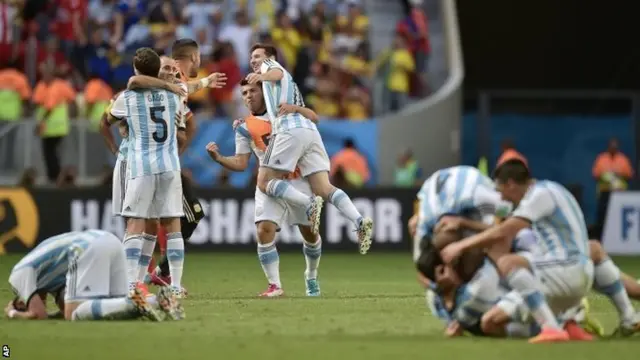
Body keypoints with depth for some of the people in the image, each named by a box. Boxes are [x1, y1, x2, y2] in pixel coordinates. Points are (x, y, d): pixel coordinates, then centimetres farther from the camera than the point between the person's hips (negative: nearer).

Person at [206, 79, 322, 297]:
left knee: (310, 233, 6)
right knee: (264, 230, -20)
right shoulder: (245, 128, 4)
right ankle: (275, 285, -15)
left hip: (297, 181, 0)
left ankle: (311, 277, 32)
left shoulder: (282, 110, 4)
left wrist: (295, 109, -25)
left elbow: (313, 118, -7)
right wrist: (218, 158, -15)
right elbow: (241, 163, 2)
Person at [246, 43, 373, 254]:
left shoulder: (270, 64, 15)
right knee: (324, 188, -3)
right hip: (310, 131, 8)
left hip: (290, 130, -8)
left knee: (264, 182, -5)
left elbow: (278, 74, -10)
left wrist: (261, 76, -31)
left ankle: (308, 204, -25)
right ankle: (360, 221, -25)